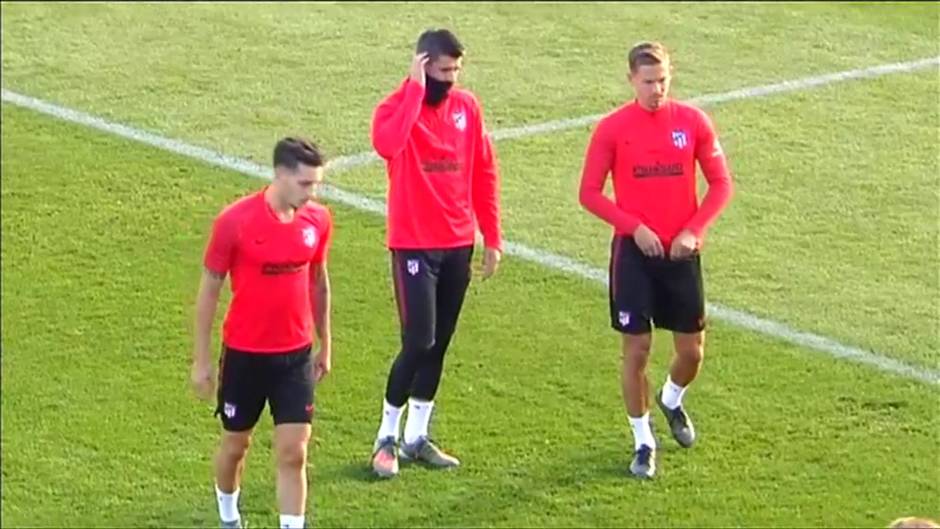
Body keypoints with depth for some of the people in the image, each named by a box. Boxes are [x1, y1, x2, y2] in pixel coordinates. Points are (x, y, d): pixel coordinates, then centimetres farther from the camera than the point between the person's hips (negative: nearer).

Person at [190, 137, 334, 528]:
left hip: (296, 355, 2)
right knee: (236, 443, 15)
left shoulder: (318, 220, -5)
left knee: (293, 453, -3)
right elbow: (209, 289, -7)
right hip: (244, 354, -2)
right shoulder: (235, 221, -16)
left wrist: (325, 346, 16)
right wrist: (201, 360, -5)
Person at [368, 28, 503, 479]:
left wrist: (492, 237, 9)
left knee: (440, 343, 11)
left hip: (459, 244, 5)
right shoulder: (396, 107, -11)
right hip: (414, 245, -5)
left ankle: (417, 437, 22)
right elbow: (387, 145, -36)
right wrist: (416, 88, -30)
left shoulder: (467, 106, 4)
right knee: (419, 342, -9)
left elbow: (484, 173, 11)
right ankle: (386, 437, 7)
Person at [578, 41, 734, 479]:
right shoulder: (612, 128, -6)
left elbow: (720, 184, 4)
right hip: (634, 251, -2)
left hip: (681, 251, 2)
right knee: (637, 349, -1)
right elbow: (590, 193, -3)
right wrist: (635, 227, -14)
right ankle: (643, 441, 14)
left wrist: (694, 230, -9)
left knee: (692, 349, 8)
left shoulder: (693, 121, -2)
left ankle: (672, 401, 41)